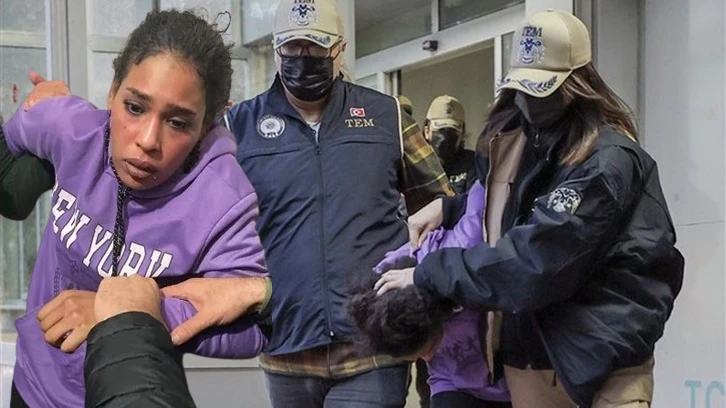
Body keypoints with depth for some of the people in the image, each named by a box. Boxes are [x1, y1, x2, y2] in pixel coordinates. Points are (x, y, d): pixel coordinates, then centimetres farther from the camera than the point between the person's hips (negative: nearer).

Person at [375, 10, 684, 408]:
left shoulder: (607, 162, -19)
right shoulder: (505, 136, 6)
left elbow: (534, 260, -26)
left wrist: (427, 274, -19)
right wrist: (447, 207, 5)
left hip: (603, 355, -7)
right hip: (525, 352, 7)